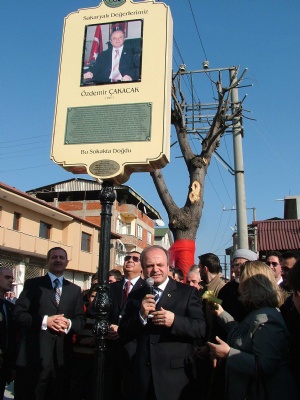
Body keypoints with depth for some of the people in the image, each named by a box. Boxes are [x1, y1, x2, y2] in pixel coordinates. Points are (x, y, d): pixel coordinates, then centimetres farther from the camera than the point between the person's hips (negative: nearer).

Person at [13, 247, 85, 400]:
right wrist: (45, 321, -16)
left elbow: (80, 319, 10)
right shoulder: (32, 284, 4)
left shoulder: (75, 290, 14)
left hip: (62, 355, 3)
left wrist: (69, 324, -12)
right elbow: (18, 314, -4)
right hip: (33, 354, -3)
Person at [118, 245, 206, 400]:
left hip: (177, 377, -2)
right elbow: (123, 335, 3)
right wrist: (141, 316, -15)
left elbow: (201, 329, -8)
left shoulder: (187, 292, -2)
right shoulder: (135, 296, 7)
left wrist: (174, 320, -25)